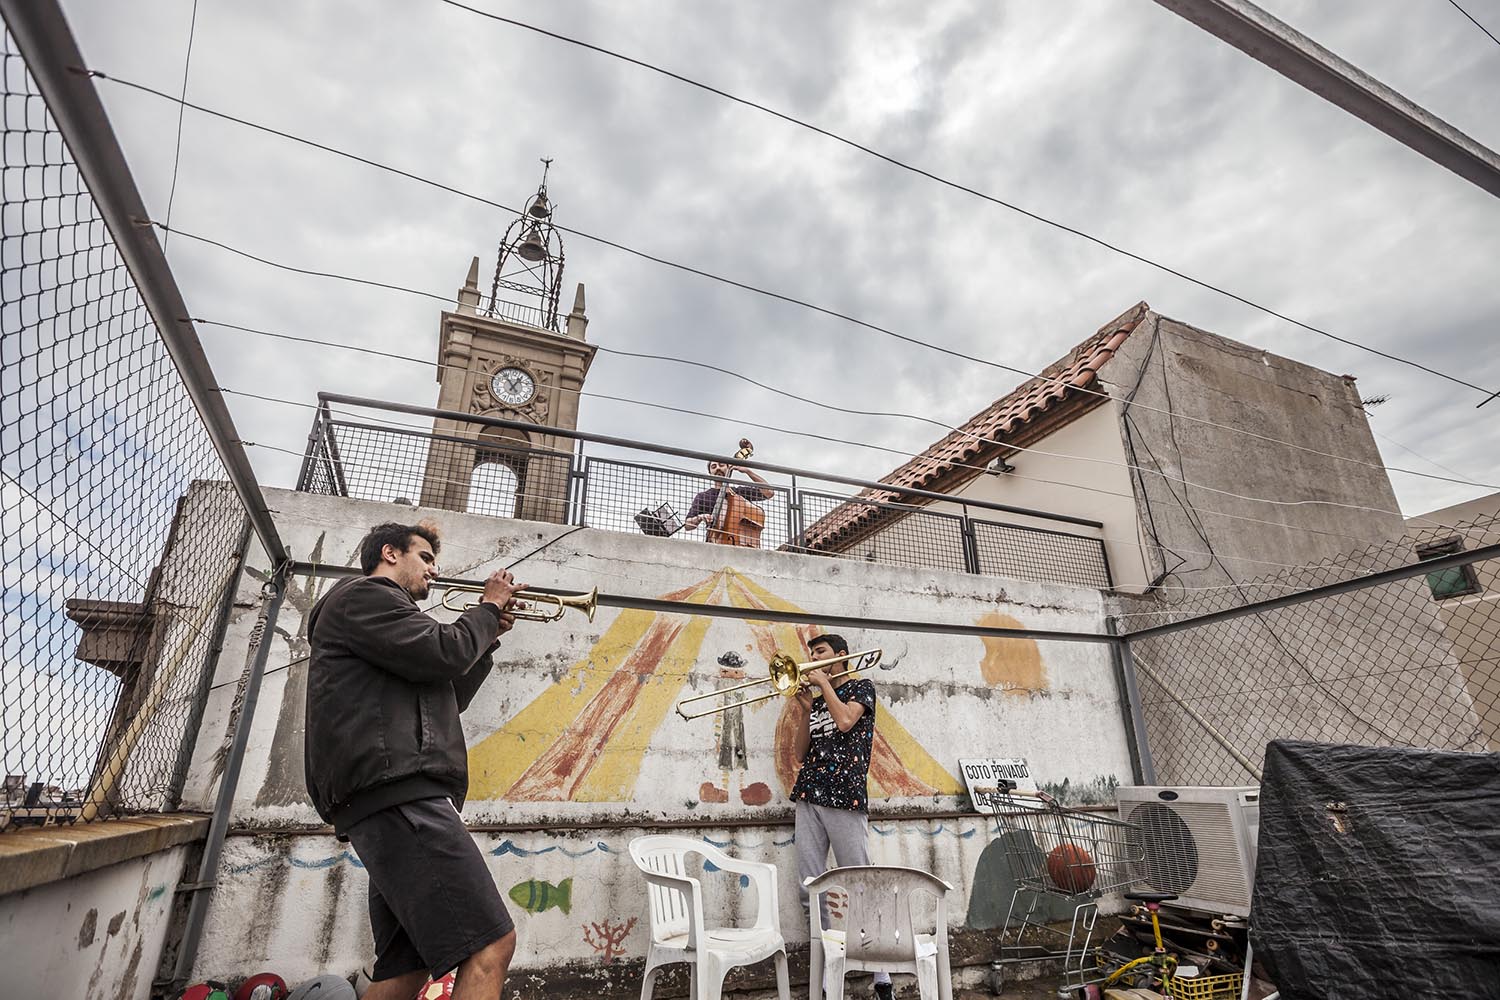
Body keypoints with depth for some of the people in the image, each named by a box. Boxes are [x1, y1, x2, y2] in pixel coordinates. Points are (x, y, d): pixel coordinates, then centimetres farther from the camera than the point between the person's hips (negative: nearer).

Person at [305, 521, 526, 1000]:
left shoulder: (379, 611, 33)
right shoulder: (362, 594, 2)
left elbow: (443, 699, 32)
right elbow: (442, 653, -13)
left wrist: (488, 638, 24)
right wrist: (489, 607, 4)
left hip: (399, 795, 11)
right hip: (396, 790, -11)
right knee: (491, 946, -18)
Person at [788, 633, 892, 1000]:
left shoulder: (861, 685, 5)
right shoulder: (816, 698, 19)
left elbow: (845, 721, -15)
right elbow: (800, 753, 15)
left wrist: (825, 682, -4)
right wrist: (805, 712, 2)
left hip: (844, 795, -5)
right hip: (809, 796, 6)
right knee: (810, 888, 3)